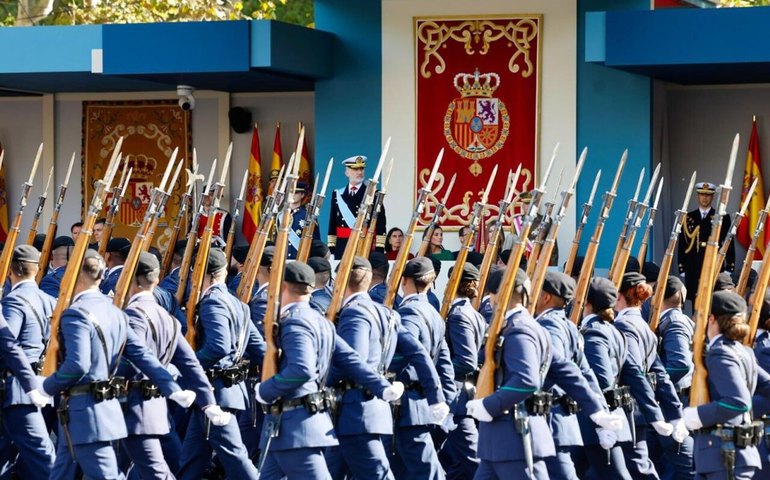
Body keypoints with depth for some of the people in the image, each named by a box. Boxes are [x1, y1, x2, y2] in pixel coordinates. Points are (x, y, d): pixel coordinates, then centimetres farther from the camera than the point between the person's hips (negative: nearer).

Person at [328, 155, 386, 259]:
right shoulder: (337, 195, 11)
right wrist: (331, 250, 8)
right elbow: (332, 225, 13)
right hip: (342, 248, 3)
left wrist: (379, 250, -9)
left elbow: (380, 225, -3)